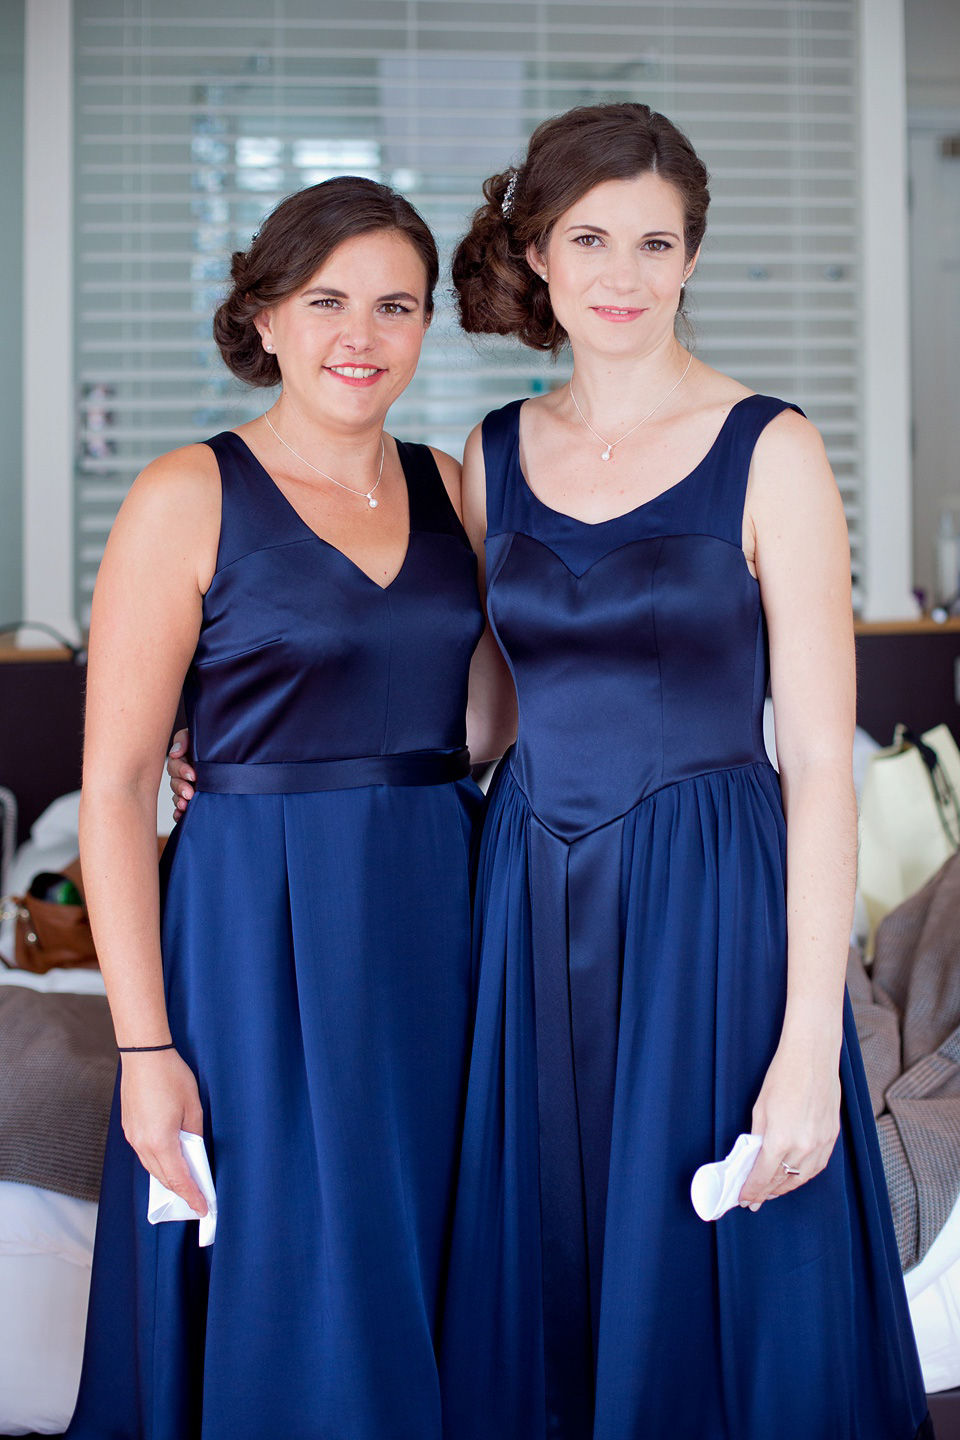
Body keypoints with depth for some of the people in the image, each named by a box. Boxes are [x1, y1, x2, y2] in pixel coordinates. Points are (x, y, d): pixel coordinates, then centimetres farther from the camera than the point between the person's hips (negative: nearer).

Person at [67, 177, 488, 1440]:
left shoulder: (450, 485, 8)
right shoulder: (188, 499, -7)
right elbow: (114, 790, -9)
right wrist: (144, 1047, -13)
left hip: (445, 922, 5)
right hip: (262, 936, -4)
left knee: (428, 1305, 14)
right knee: (285, 1308, 4)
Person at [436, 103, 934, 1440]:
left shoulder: (769, 452, -7)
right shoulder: (493, 460, 7)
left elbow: (819, 759, -10)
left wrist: (813, 1041, -15)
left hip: (709, 918, -4)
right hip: (533, 912, 4)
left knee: (703, 1302, 6)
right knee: (542, 1294, 13)